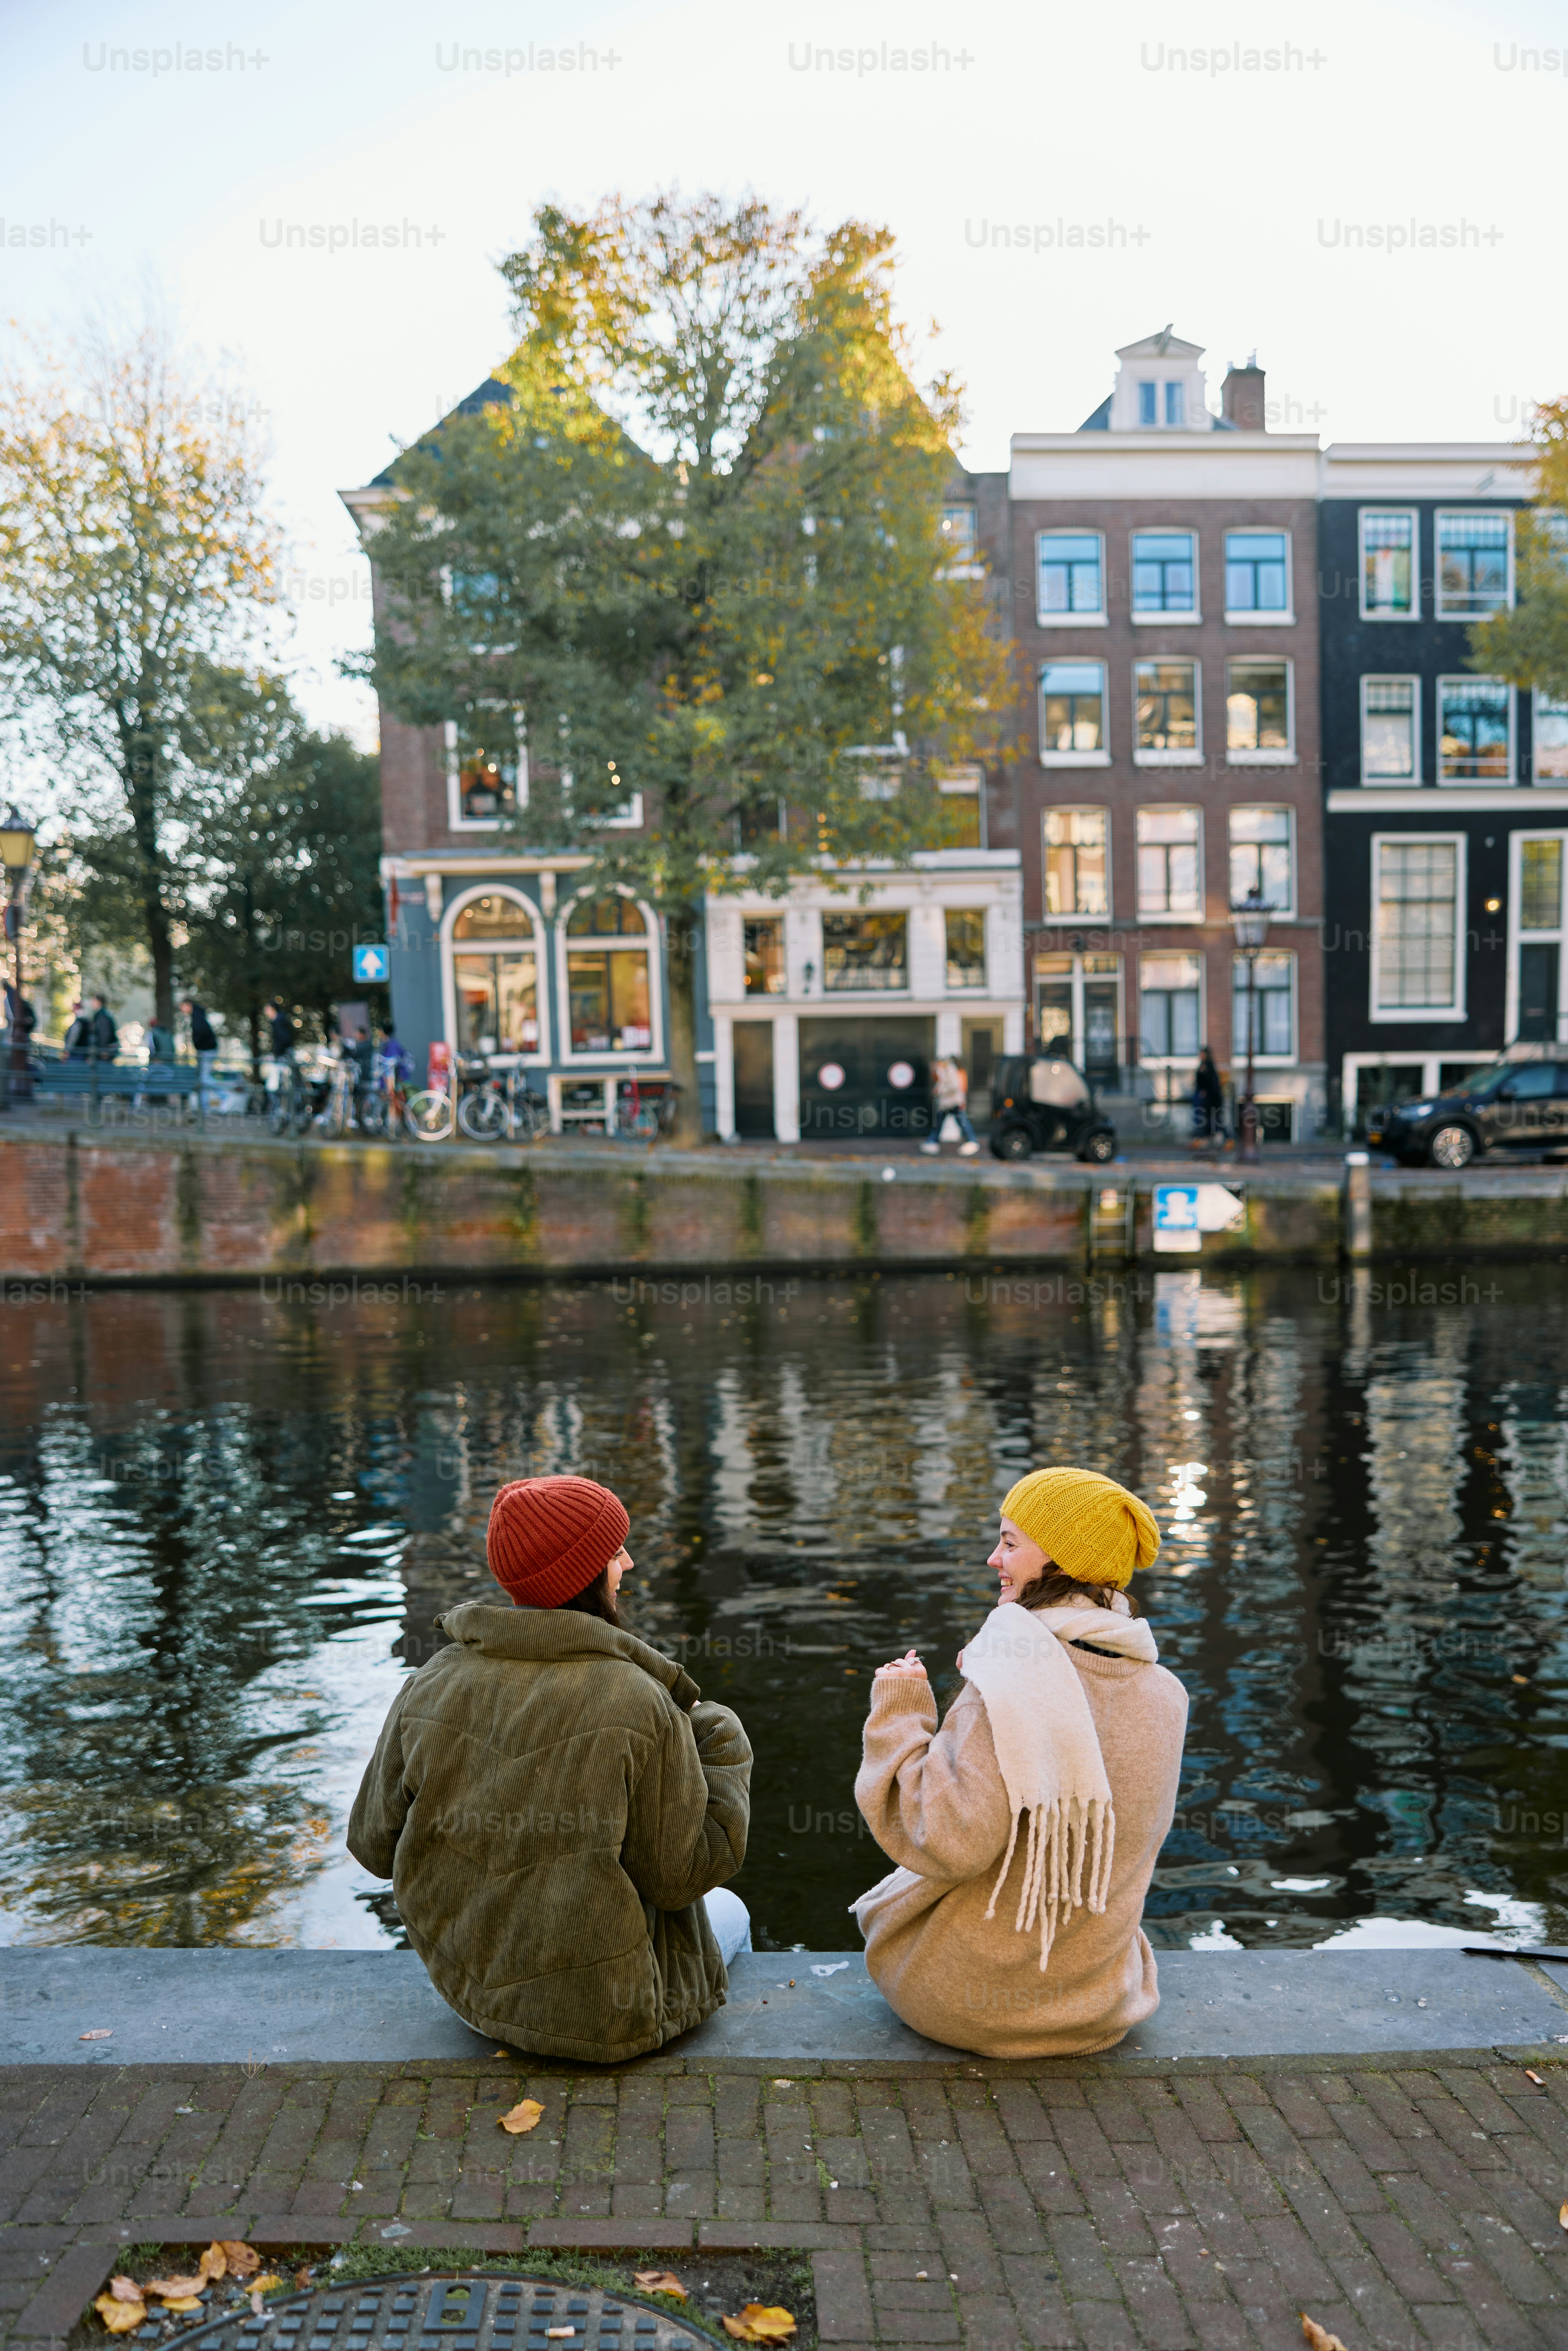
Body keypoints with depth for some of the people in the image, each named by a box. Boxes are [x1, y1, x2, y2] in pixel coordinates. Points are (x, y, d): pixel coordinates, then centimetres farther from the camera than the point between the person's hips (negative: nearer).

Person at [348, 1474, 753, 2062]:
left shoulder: (428, 1689, -13)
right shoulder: (638, 1704, -27)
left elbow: (375, 1844, -2)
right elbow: (682, 1873, -18)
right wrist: (722, 1745, -5)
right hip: (609, 2013, -5)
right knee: (729, 1912, 30)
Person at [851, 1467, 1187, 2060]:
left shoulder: (1009, 1684, -27)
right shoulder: (1162, 1694, -6)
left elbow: (953, 1841, -30)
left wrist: (900, 1717, -18)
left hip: (973, 1999, -5)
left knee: (880, 1909, 27)